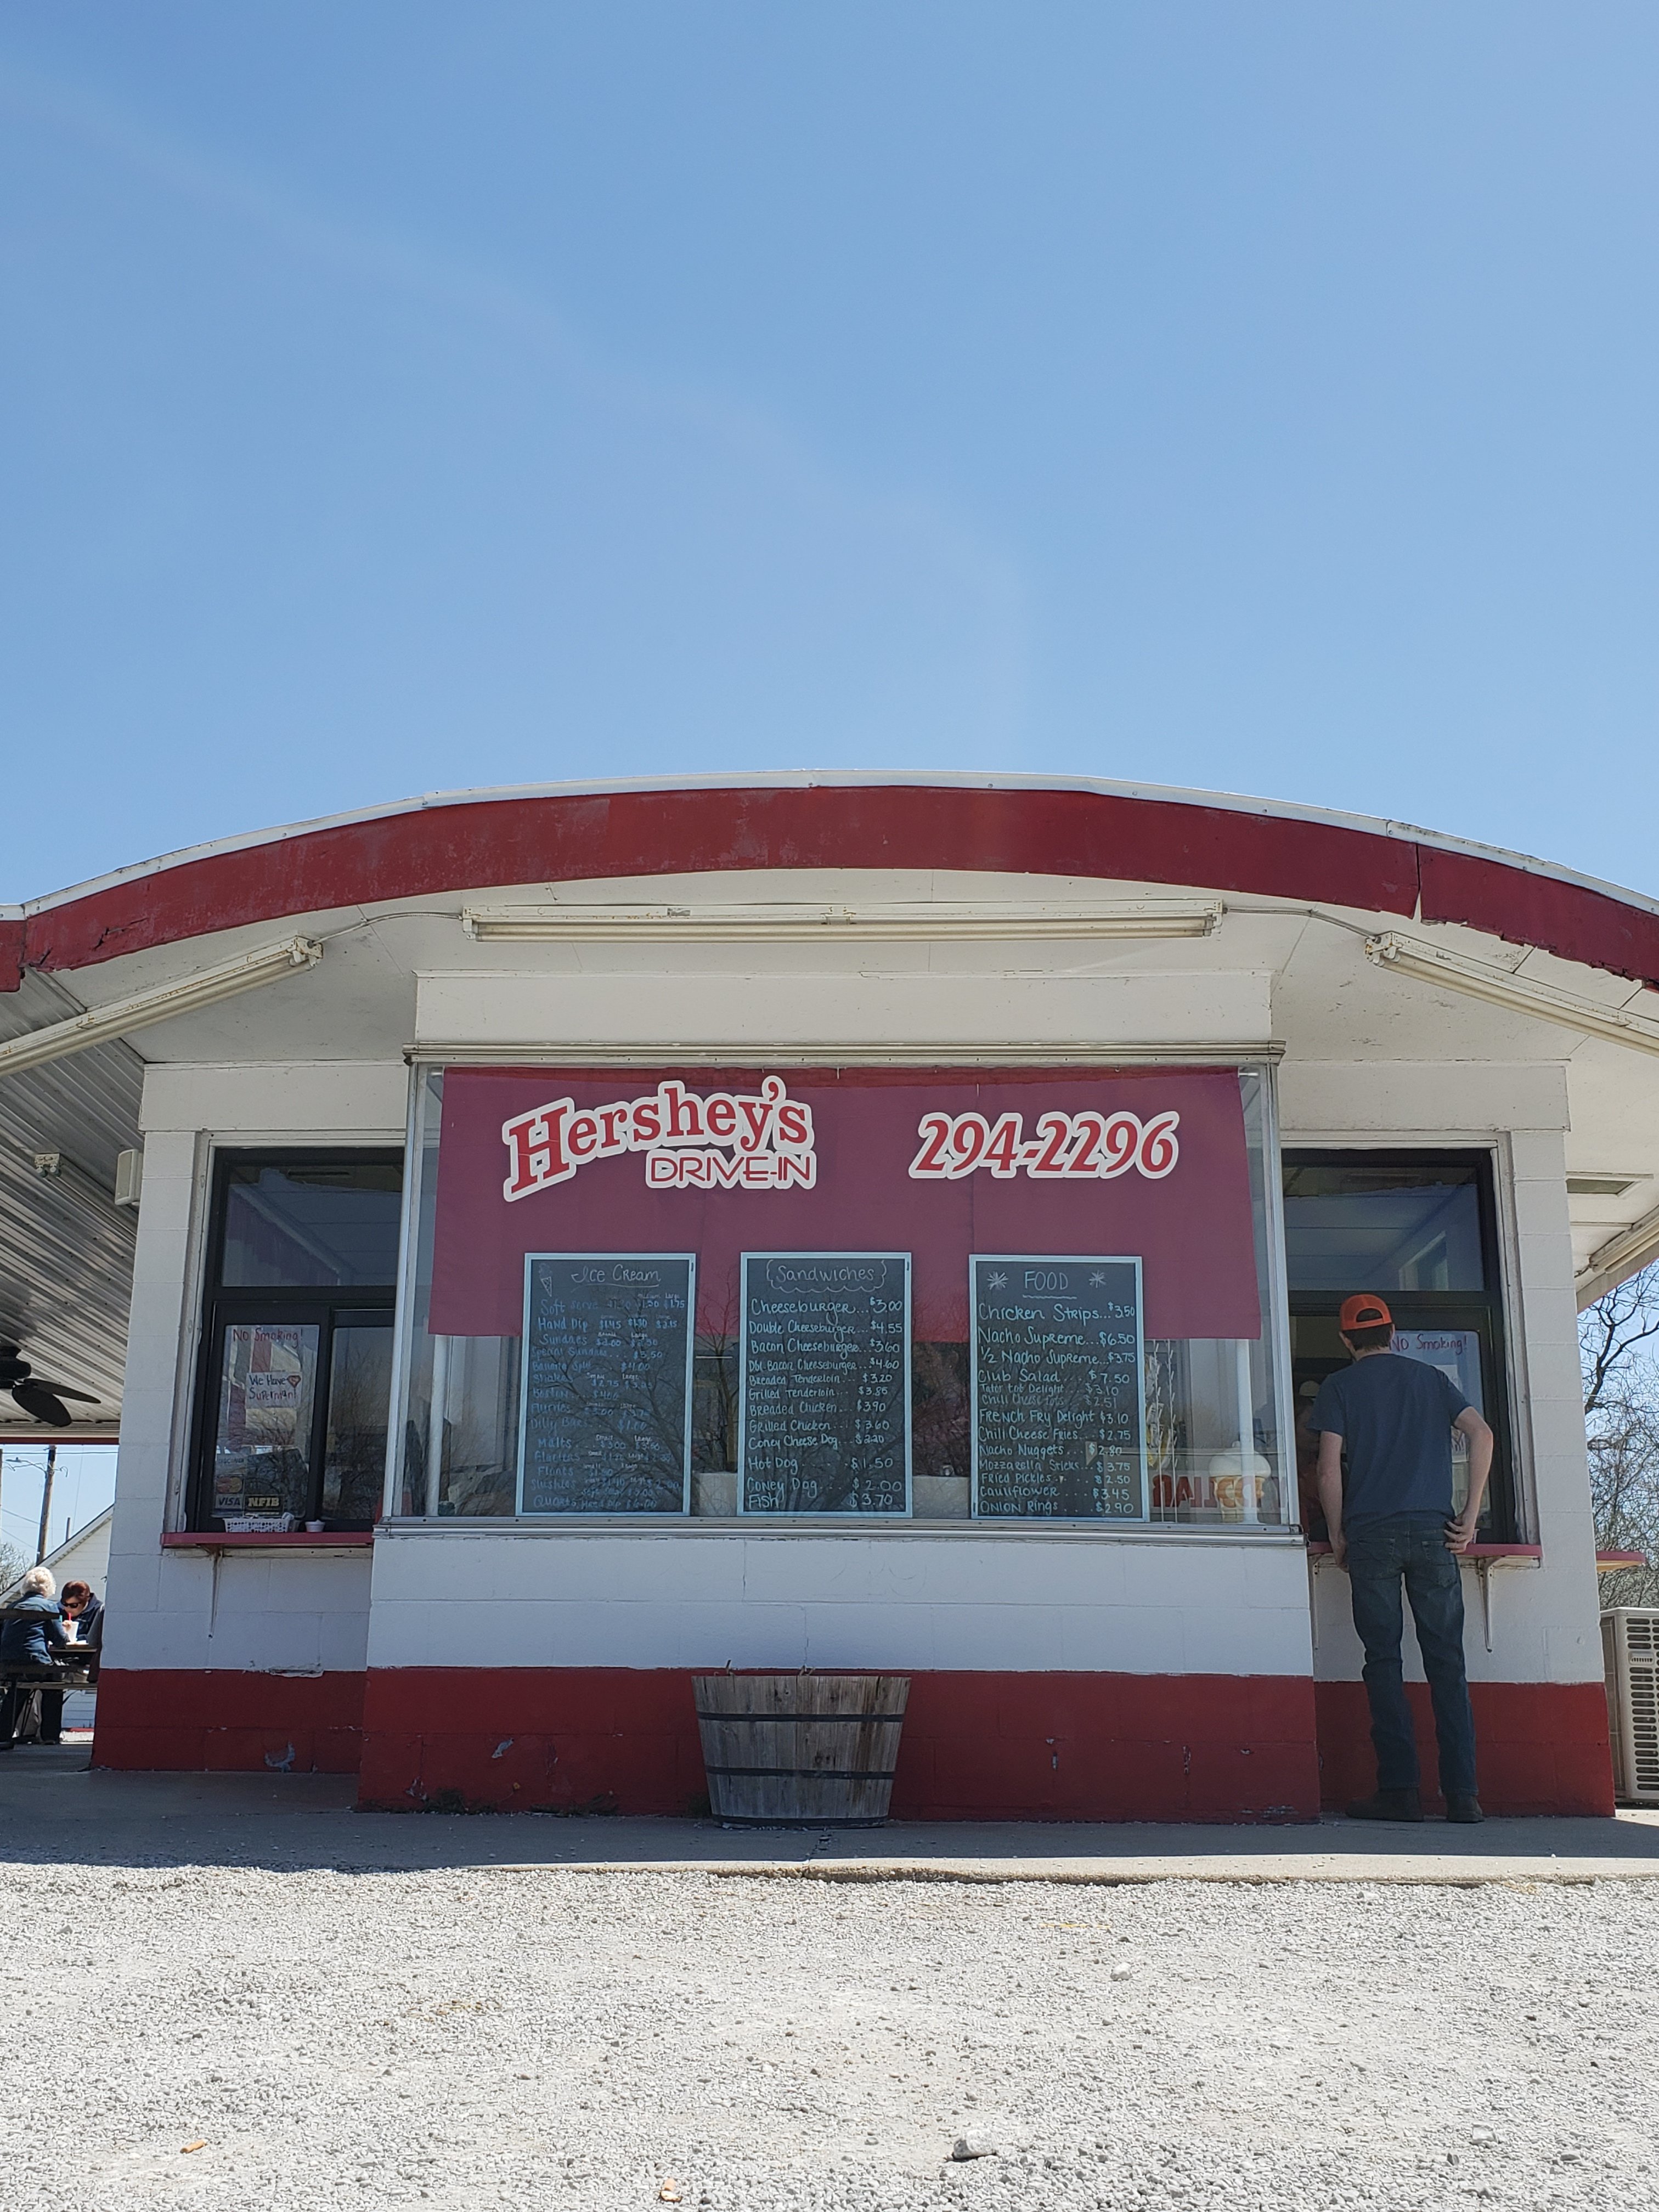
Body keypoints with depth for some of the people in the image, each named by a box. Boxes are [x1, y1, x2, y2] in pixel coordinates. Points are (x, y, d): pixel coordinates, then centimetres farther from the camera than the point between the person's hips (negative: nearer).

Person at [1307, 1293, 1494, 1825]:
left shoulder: (1340, 1386, 7)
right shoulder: (1431, 1378, 15)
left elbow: (1330, 1470, -3)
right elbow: (1481, 1433, 1)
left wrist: (1338, 1537, 6)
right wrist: (1470, 1516, 1)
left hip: (1372, 1533, -2)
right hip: (1433, 1532, 2)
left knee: (1383, 1659, 1)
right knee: (1446, 1661, 3)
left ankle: (1399, 1790, -4)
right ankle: (1462, 1793, 0)